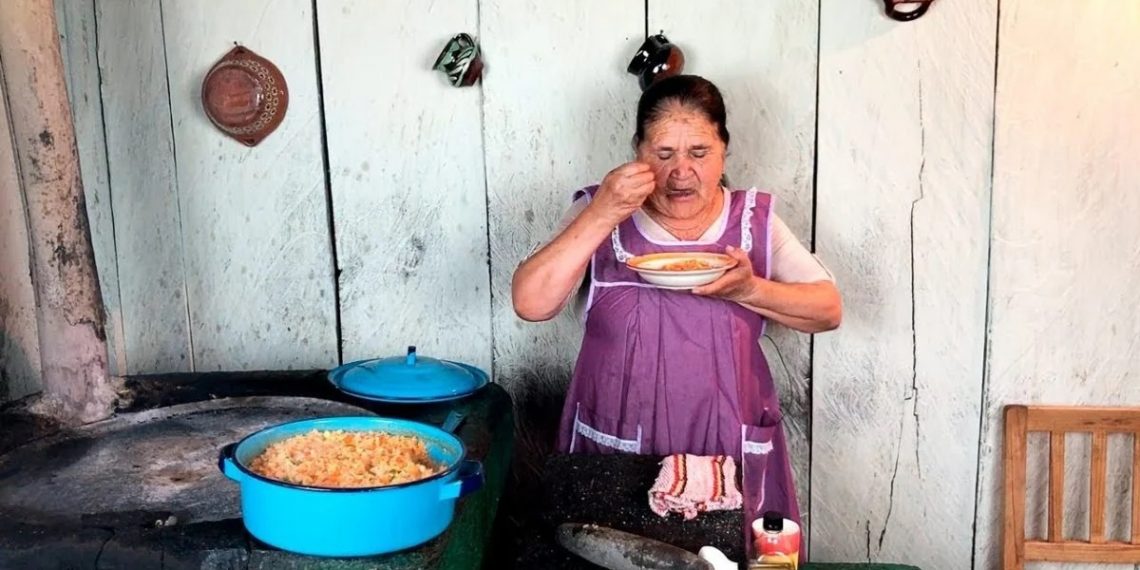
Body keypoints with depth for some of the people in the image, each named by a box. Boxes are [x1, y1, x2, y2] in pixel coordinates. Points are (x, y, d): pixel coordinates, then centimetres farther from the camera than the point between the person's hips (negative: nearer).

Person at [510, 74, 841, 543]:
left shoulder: (754, 218, 3)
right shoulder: (600, 212, -2)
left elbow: (828, 310, 0)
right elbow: (530, 304, -14)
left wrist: (749, 290, -17)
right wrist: (601, 216, -22)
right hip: (613, 450, -1)